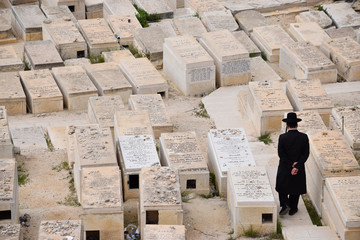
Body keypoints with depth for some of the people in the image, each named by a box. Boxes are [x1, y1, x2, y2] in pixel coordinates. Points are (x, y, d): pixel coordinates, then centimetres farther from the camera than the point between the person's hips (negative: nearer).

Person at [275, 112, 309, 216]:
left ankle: (285, 205, 3)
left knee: (282, 187, 19)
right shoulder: (304, 137, -11)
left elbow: (281, 154, -17)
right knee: (296, 188, 19)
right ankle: (293, 209, 27)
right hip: (299, 169, 2)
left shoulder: (282, 137, -17)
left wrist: (292, 164, -13)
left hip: (284, 168, -2)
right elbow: (305, 154, -12)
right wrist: (297, 166, -16)